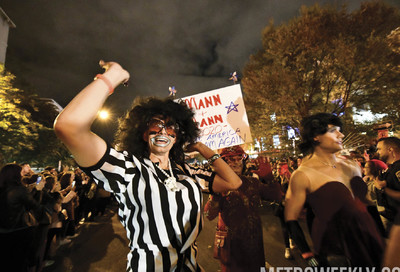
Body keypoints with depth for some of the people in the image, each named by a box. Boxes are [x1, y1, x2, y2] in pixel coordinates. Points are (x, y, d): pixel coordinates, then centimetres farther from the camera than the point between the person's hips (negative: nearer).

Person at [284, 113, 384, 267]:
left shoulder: (351, 165, 2)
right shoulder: (303, 175, -20)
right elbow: (291, 220, -16)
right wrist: (310, 258, -16)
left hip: (367, 239, 7)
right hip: (333, 250, -6)